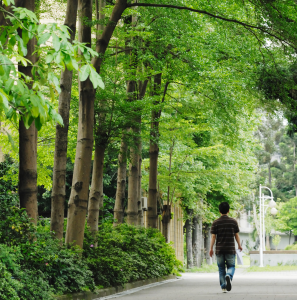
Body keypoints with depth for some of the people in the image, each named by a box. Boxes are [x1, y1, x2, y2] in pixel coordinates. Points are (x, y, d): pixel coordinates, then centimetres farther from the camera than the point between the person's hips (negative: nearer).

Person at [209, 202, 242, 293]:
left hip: (219, 249, 1)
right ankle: (229, 276, -23)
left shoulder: (215, 223, -2)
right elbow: (237, 235, 4)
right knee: (231, 266, 9)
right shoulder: (233, 221, -1)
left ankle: (223, 287, 8)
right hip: (231, 249, -1)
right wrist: (239, 245, 18)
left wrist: (211, 248, 1)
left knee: (221, 268, 11)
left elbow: (213, 237, -4)